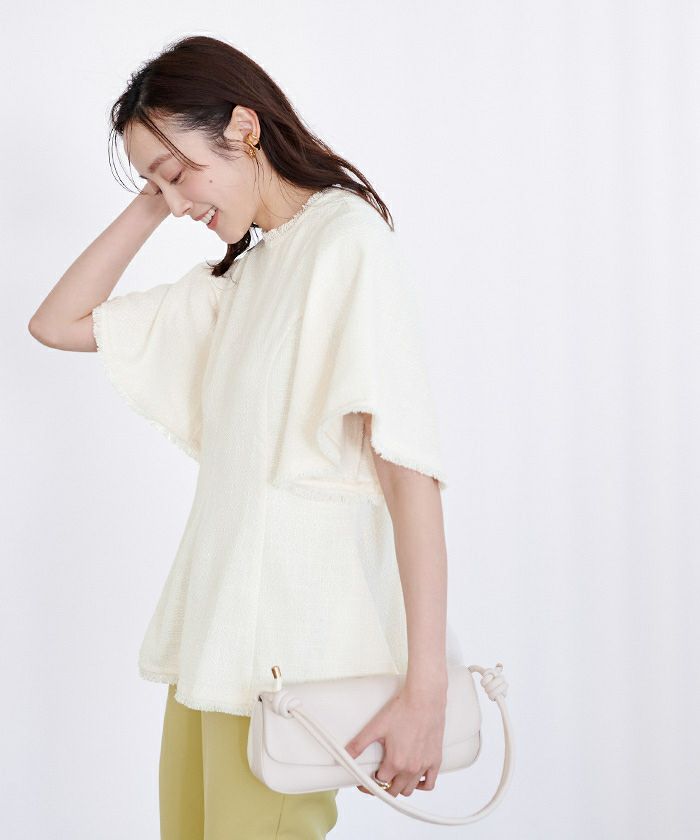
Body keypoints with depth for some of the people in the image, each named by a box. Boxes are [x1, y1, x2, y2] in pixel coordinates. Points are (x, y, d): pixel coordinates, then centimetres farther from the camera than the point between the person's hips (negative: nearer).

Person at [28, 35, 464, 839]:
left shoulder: (348, 236, -7)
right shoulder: (235, 278, 20)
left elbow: (407, 458, -16)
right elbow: (58, 323, 23)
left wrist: (425, 688, -22)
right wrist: (150, 204, 14)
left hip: (294, 635, -8)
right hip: (213, 625, 8)